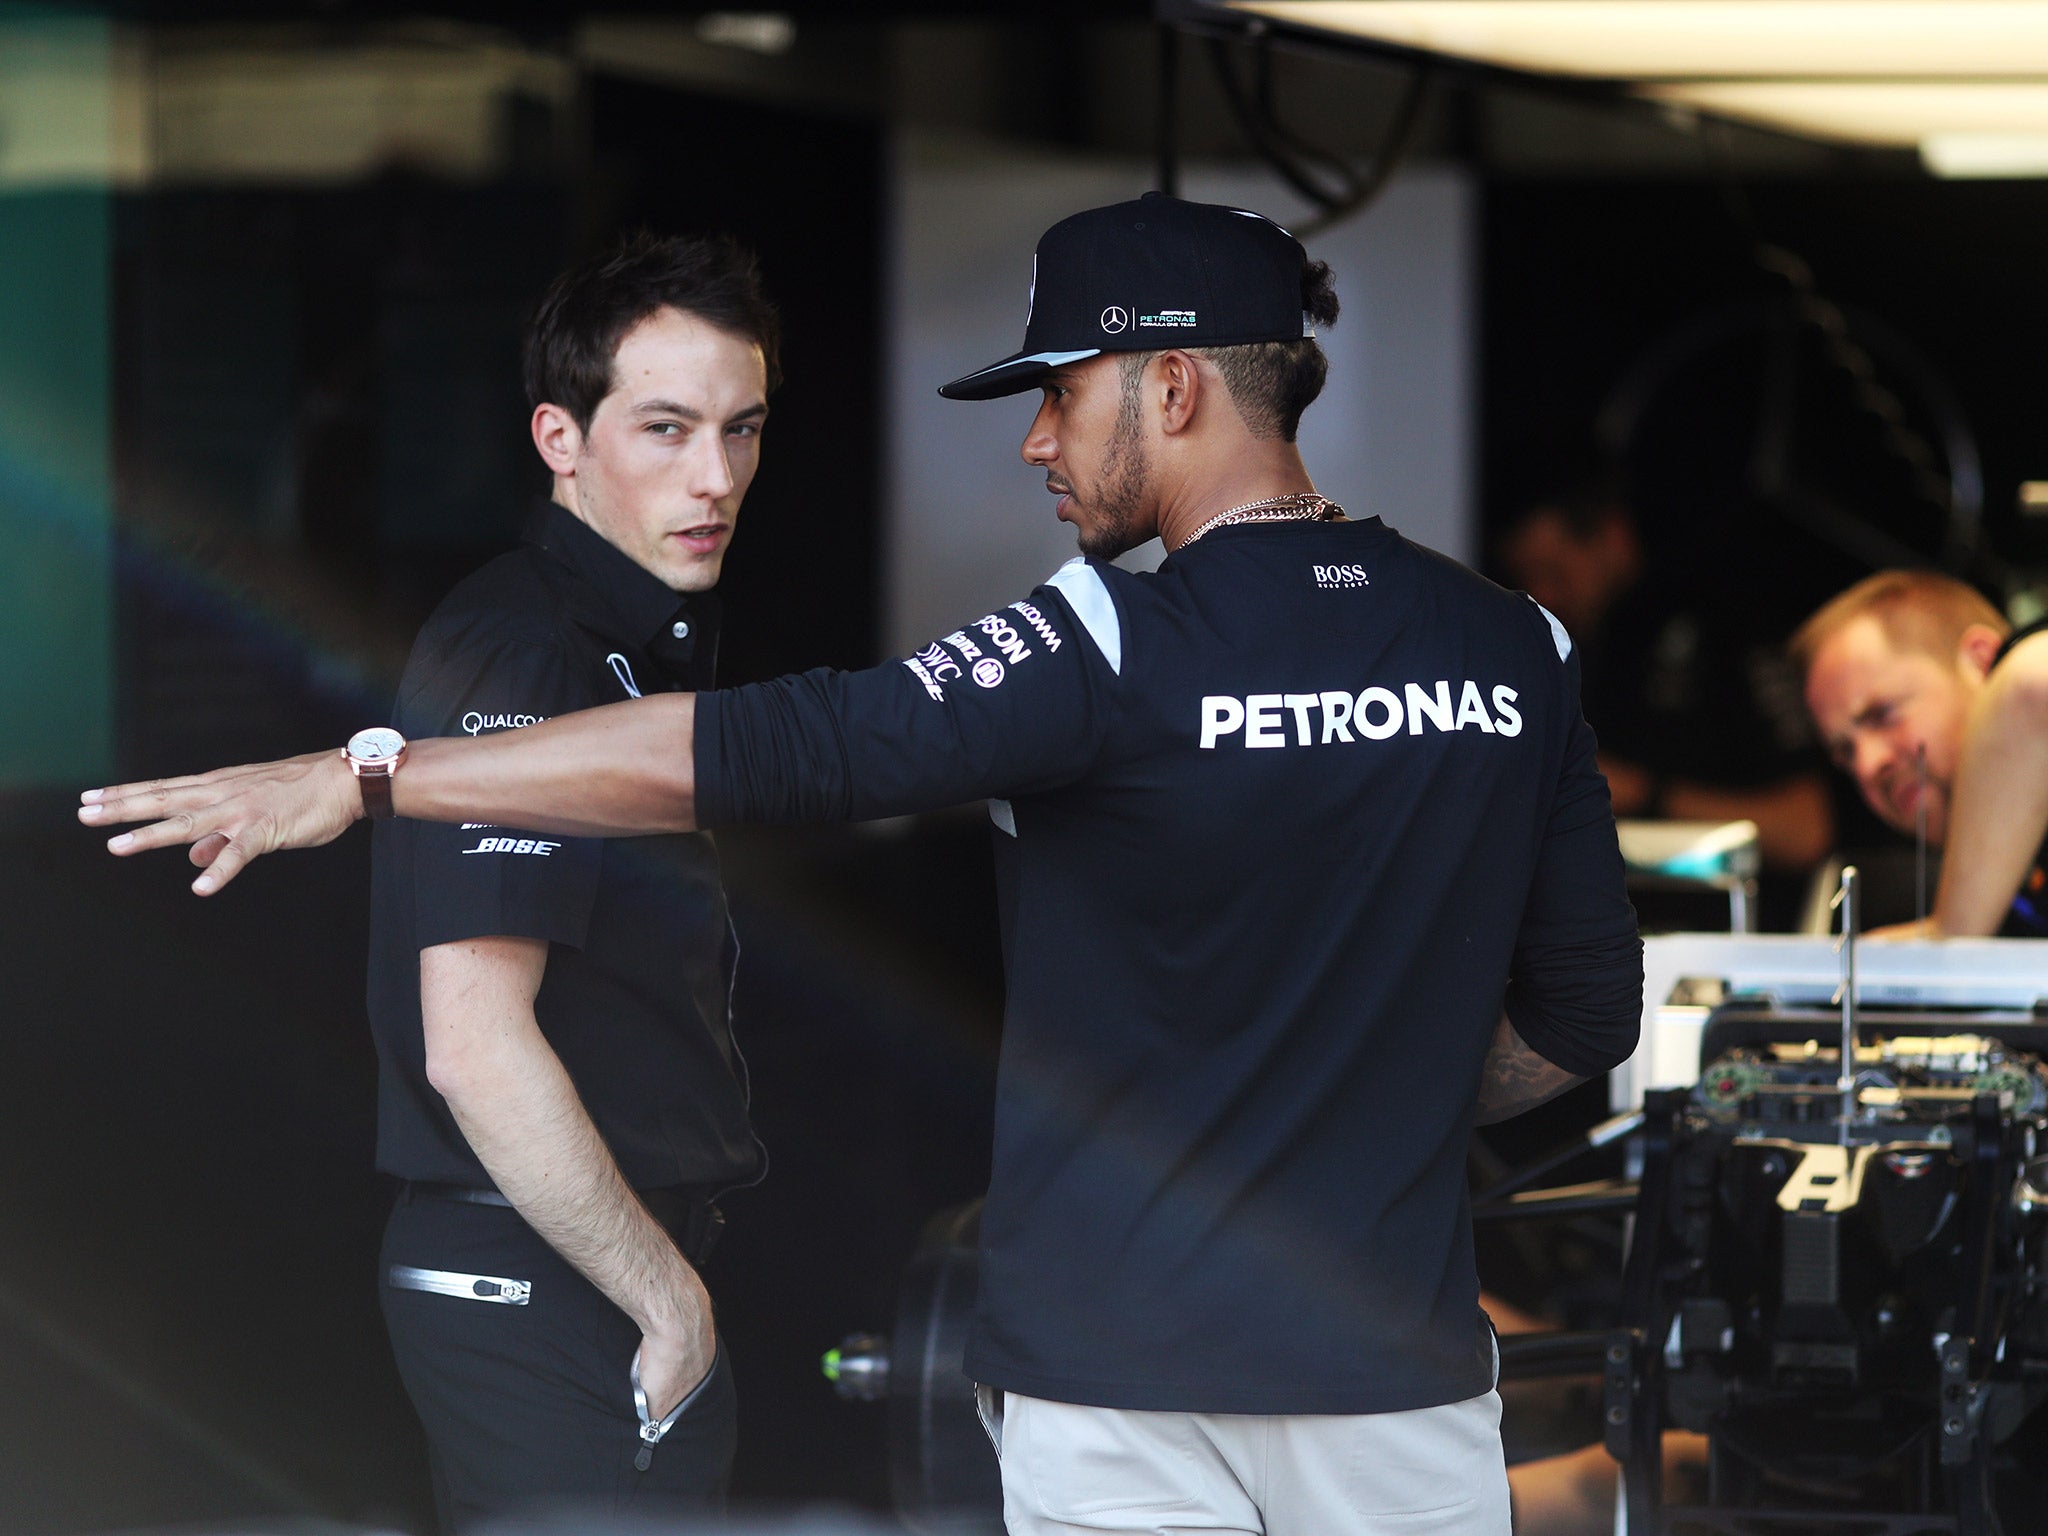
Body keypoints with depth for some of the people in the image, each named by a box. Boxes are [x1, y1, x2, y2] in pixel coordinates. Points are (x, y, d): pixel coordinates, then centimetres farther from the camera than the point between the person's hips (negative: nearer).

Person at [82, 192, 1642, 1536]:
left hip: (1122, 1391, -4)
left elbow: (746, 754, -18)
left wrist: (364, 775, -14)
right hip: (1396, 1381, 4)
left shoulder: (1113, 649, -14)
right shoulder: (1515, 652, 2)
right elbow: (1585, 1012, 9)